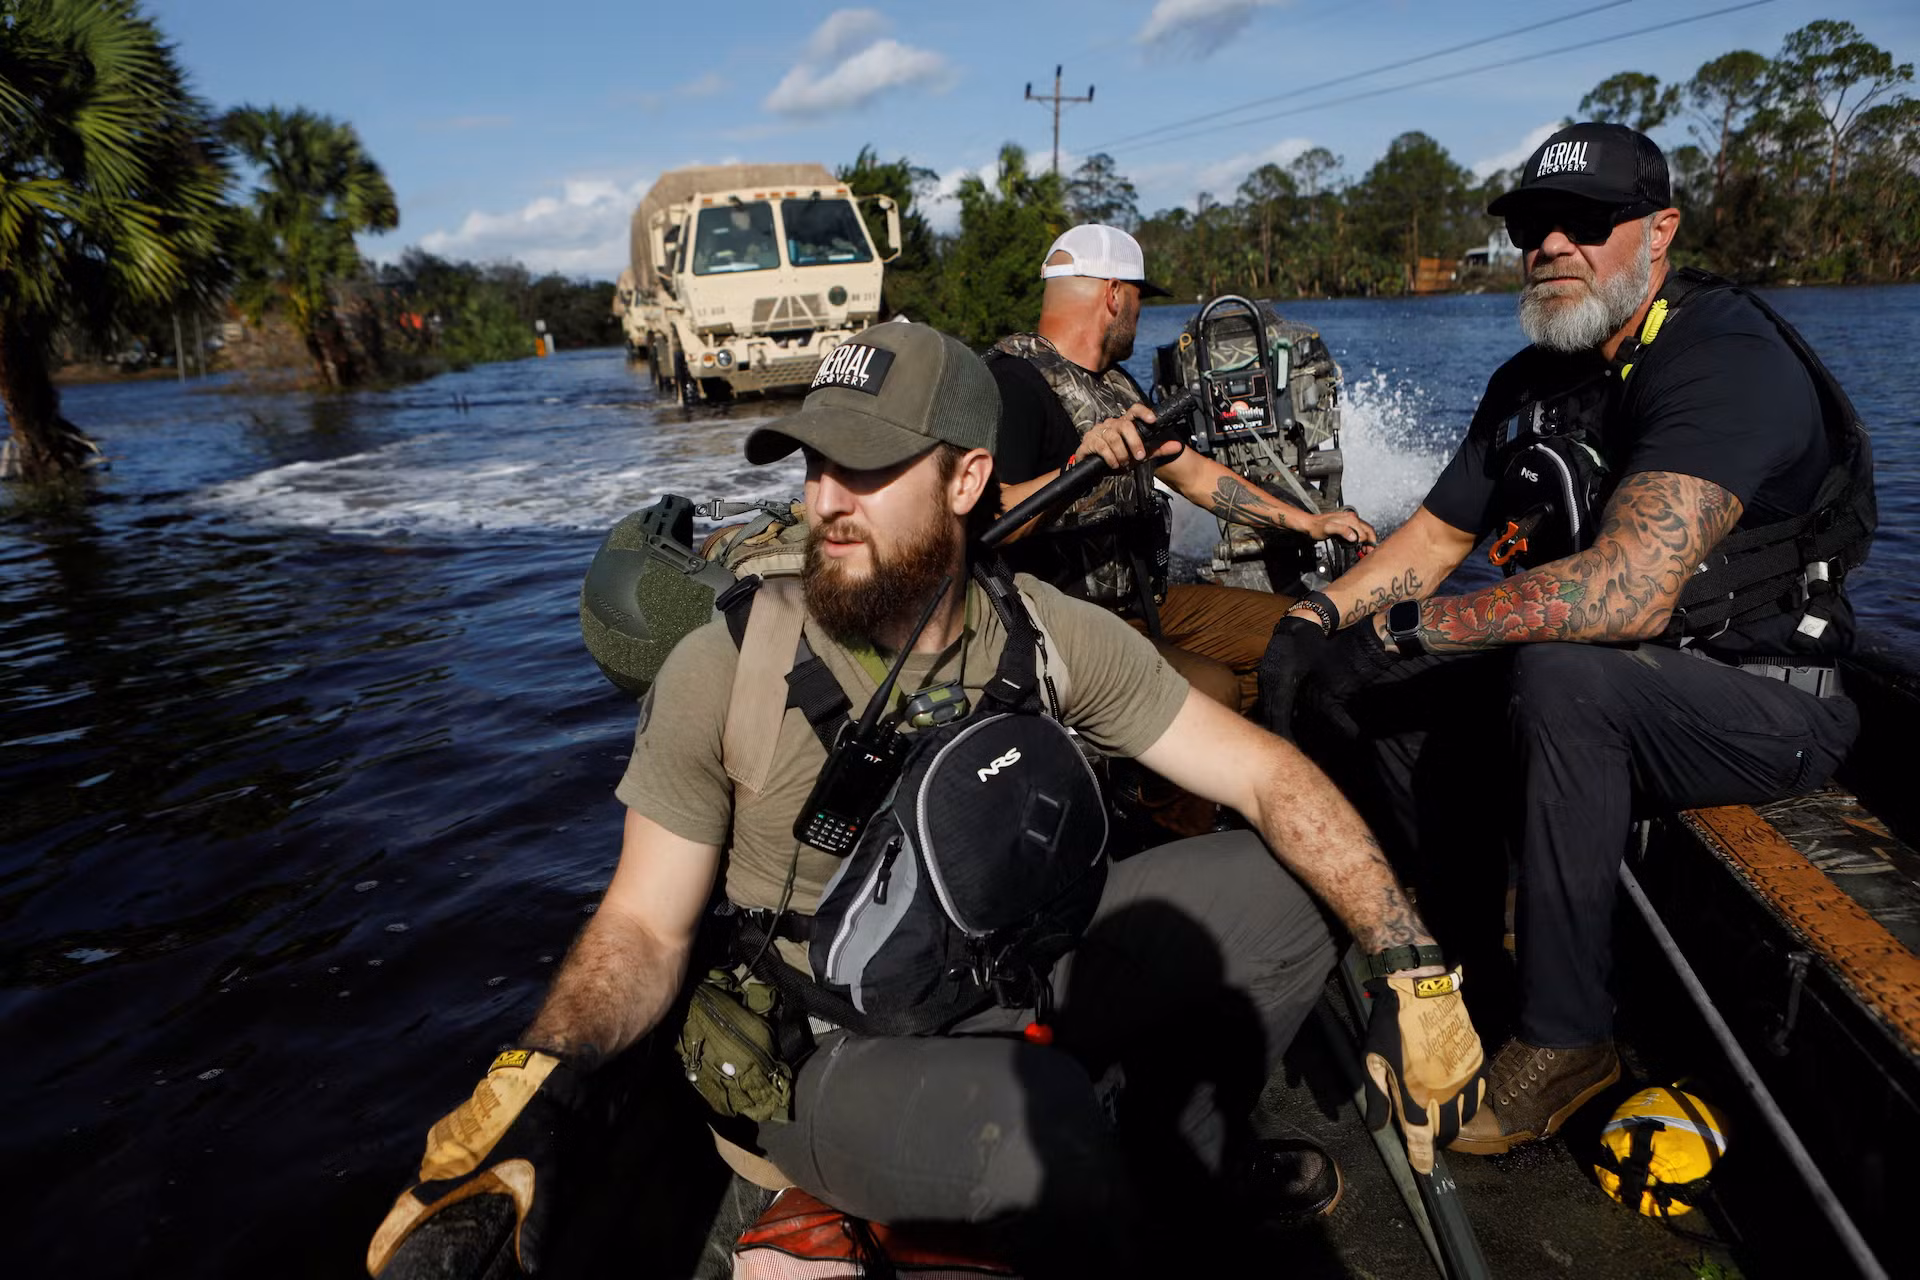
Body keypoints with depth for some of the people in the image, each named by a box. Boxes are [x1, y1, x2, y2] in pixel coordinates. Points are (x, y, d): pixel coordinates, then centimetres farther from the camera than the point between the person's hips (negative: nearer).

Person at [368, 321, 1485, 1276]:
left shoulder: (1055, 638, -10)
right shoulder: (725, 668, -16)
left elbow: (1267, 774, -9)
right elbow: (645, 926, -11)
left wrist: (1408, 963, -19)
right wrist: (533, 1084, -29)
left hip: (1007, 973, 4)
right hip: (816, 1043, -3)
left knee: (1274, 889, -10)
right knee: (1040, 1118, -35)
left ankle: (1183, 1153, 15)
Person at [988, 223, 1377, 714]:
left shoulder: (1115, 384, 18)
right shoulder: (1014, 381, -15)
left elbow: (1191, 472, 24)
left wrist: (1308, 522, 23)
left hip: (1140, 601, 10)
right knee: (1213, 688, -30)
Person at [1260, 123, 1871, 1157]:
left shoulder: (1726, 361, -21)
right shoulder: (1531, 381, 6)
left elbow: (1629, 593, -35)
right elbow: (1435, 535, 10)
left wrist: (1415, 627, -27)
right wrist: (1317, 616, -7)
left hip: (1766, 701, -8)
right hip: (1600, 675, 8)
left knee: (1559, 679, -38)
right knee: (1344, 675, -1)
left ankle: (1566, 1036, -20)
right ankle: (1468, 964, 6)